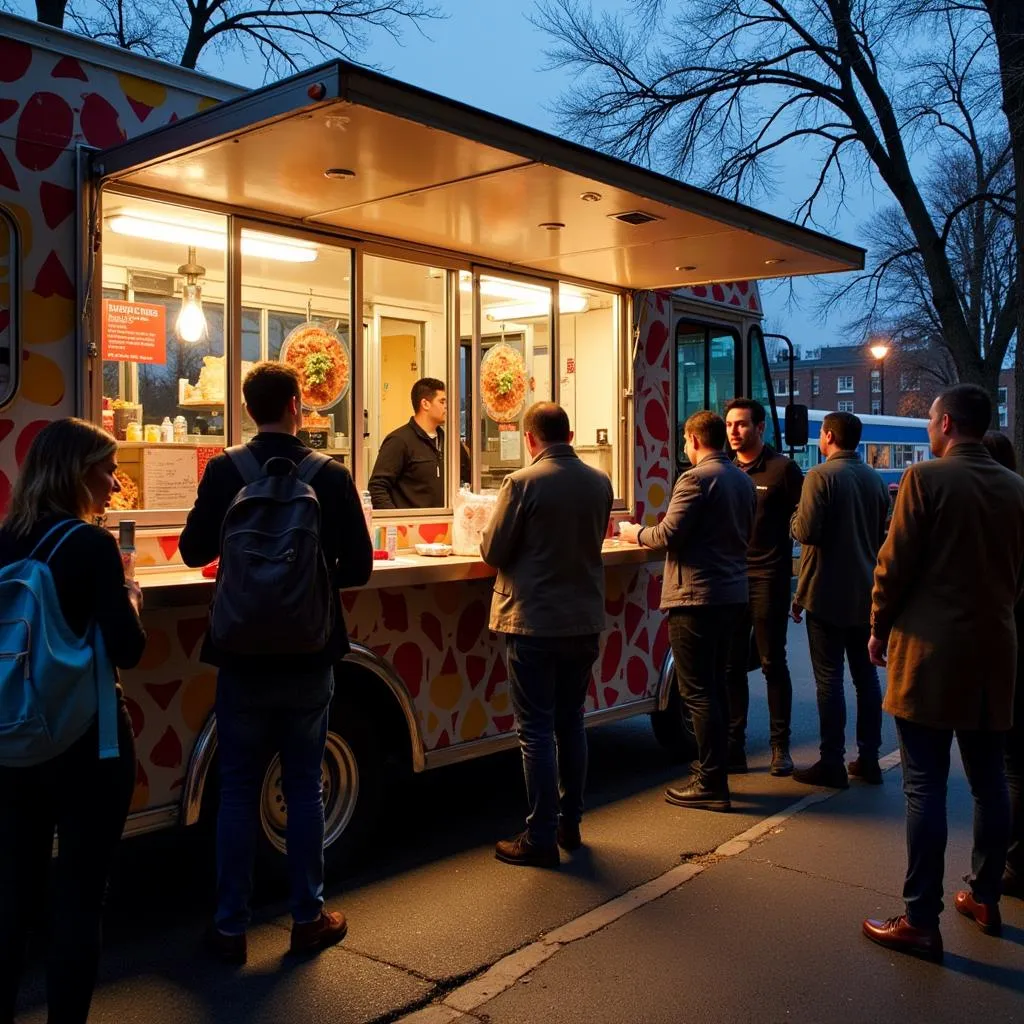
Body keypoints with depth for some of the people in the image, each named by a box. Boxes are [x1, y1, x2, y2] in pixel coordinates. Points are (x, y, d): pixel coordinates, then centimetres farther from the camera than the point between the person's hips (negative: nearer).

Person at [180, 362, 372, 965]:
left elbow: (194, 550, -1)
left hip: (243, 656, 0)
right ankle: (309, 917, 23)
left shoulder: (225, 472, -9)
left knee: (239, 791, 11)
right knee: (305, 789, 13)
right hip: (310, 658, 0)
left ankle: (231, 927, 18)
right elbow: (358, 568, -6)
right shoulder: (333, 477, -9)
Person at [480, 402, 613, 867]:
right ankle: (570, 824, 26)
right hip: (584, 621, 6)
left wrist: (491, 529, 12)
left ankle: (541, 838, 8)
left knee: (536, 731, 2)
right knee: (571, 723, 17)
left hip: (534, 623, -5)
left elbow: (493, 552, -9)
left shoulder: (523, 483, -15)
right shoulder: (599, 483, 1)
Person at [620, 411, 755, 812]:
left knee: (697, 692, -3)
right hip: (733, 593, 9)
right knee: (714, 686, 18)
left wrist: (637, 533, 2)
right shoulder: (744, 481, 12)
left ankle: (711, 786, 1)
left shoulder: (696, 479, -14)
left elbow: (670, 535, -16)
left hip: (697, 595, -9)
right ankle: (713, 772, 26)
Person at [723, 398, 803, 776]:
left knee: (772, 663, 3)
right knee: (732, 666, 7)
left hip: (768, 578, -5)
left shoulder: (782, 469, -3)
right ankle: (734, 747, 15)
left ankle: (780, 746, 13)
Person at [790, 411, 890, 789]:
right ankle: (868, 759, 18)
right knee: (866, 676, 12)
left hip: (827, 594, -6)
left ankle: (832, 764, 2)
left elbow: (806, 531, -18)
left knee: (829, 679, -2)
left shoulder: (821, 476, -12)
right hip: (866, 594, 7)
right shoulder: (875, 479, 10)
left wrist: (796, 517, 1)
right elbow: (882, 536, 18)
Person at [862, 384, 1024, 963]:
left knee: (925, 785, -3)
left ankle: (922, 922, 2)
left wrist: (880, 631, 2)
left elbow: (895, 565, -10)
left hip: (931, 650, -6)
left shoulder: (926, 479, -11)